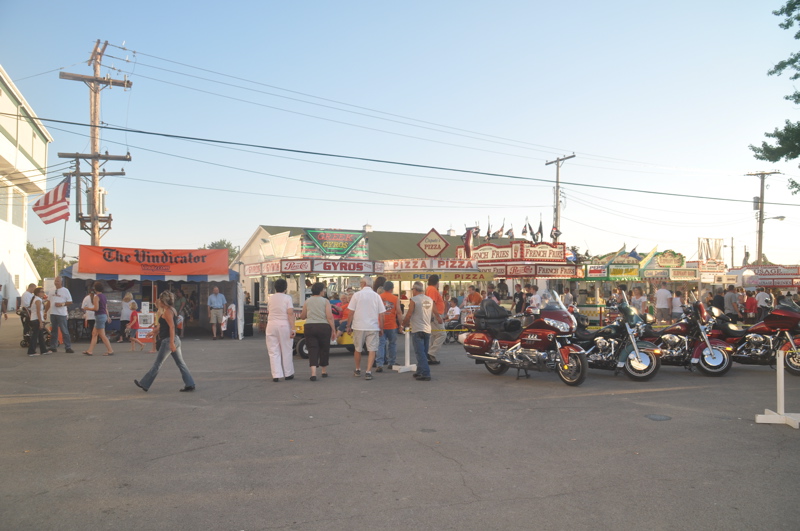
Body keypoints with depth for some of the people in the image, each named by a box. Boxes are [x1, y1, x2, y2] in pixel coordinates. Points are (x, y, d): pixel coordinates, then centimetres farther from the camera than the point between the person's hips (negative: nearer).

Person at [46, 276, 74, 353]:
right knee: (54, 331, 12)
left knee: (65, 331, -6)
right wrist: (45, 312, 15)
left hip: (61, 314, -5)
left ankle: (68, 347, -4)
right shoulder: (52, 291, 13)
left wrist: (62, 304, -18)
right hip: (52, 313, 5)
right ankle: (53, 347, 19)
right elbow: (48, 302, 18)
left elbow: (70, 302, -4)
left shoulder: (65, 291, -2)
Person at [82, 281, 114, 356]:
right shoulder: (104, 296, 12)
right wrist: (107, 317, 21)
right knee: (94, 333, 14)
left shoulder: (96, 297, -13)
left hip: (99, 316, -9)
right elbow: (106, 308, 15)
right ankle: (89, 351, 17)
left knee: (102, 335, -6)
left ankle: (110, 351, -7)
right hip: (104, 315, 9)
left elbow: (96, 308, -20)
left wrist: (87, 308, -5)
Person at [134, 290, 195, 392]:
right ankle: (190, 385, 3)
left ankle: (144, 384, 16)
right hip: (175, 339, 9)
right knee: (180, 363, 7)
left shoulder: (167, 311, -13)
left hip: (169, 340, -9)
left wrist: (171, 343, -26)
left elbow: (172, 327, -22)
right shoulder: (172, 310, 15)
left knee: (157, 363, 3)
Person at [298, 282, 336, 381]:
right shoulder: (325, 301, -2)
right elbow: (329, 317, -9)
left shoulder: (307, 301, 7)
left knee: (312, 350, 0)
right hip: (324, 326, -2)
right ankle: (324, 371, 28)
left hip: (310, 326, 2)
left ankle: (313, 373, -14)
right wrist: (333, 330, -4)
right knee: (324, 349, 14)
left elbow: (302, 316, 12)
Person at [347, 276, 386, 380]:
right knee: (372, 350, 2)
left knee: (358, 349, 15)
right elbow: (381, 314, 1)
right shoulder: (376, 296, 1)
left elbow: (351, 312, -2)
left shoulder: (357, 295, -2)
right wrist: (381, 328, 9)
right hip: (373, 327, 0)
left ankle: (357, 370, 29)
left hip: (359, 326, 0)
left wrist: (349, 325, 7)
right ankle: (368, 372, -8)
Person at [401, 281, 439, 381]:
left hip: (417, 330, -7)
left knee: (420, 353, -7)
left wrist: (404, 324, 6)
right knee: (423, 353, 15)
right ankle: (419, 372, 23)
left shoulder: (413, 300, -9)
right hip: (427, 329, 7)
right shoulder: (430, 300, 9)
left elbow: (409, 315, -11)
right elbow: (434, 314, 15)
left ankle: (425, 374, -14)